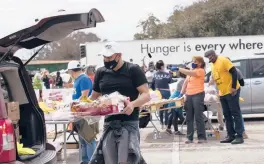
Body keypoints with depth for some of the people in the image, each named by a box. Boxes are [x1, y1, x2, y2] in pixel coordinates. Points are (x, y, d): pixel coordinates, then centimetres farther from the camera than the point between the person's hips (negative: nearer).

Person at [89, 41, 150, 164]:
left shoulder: (133, 70, -4)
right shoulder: (101, 72, 10)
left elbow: (146, 95, -9)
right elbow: (94, 97, 19)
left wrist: (133, 104, -28)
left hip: (129, 122, -5)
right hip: (109, 123, 5)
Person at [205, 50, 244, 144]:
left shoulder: (223, 60, -12)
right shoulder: (213, 65, 13)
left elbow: (234, 72, -16)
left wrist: (233, 87, -20)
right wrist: (219, 91, 17)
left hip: (231, 92, -9)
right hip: (222, 93, 9)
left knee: (235, 113, -6)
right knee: (227, 115, 10)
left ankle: (239, 136, -5)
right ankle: (231, 136, 15)